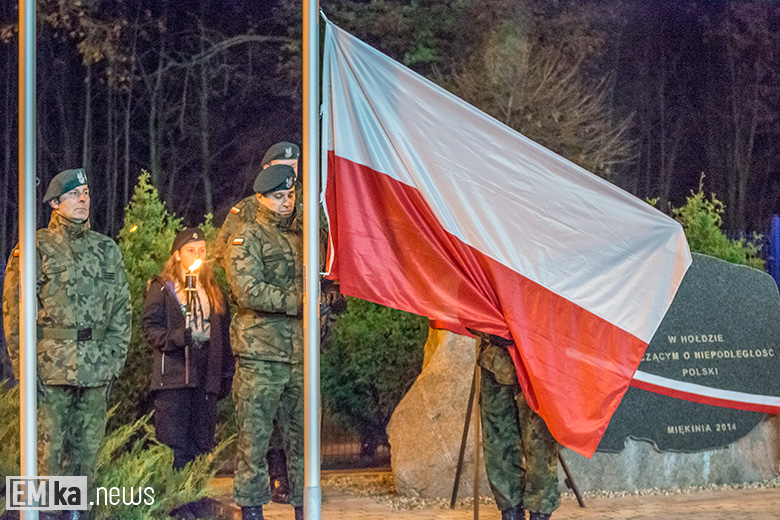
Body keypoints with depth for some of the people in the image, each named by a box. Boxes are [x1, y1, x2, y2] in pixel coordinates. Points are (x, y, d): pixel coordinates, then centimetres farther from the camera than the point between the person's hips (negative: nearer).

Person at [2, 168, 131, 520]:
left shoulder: (107, 250, 13)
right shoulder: (36, 248, 0)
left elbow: (121, 309, 16)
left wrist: (114, 359, 7)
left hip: (95, 370, 4)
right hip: (50, 368, -4)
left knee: (87, 449, 7)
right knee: (47, 451, -6)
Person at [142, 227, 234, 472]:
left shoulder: (213, 291, 19)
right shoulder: (162, 288, 4)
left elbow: (224, 335, 20)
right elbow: (150, 327, -5)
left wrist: (226, 374, 13)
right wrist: (176, 339, -22)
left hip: (206, 378, 5)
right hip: (173, 377, -5)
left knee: (202, 443, 4)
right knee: (174, 445, -7)